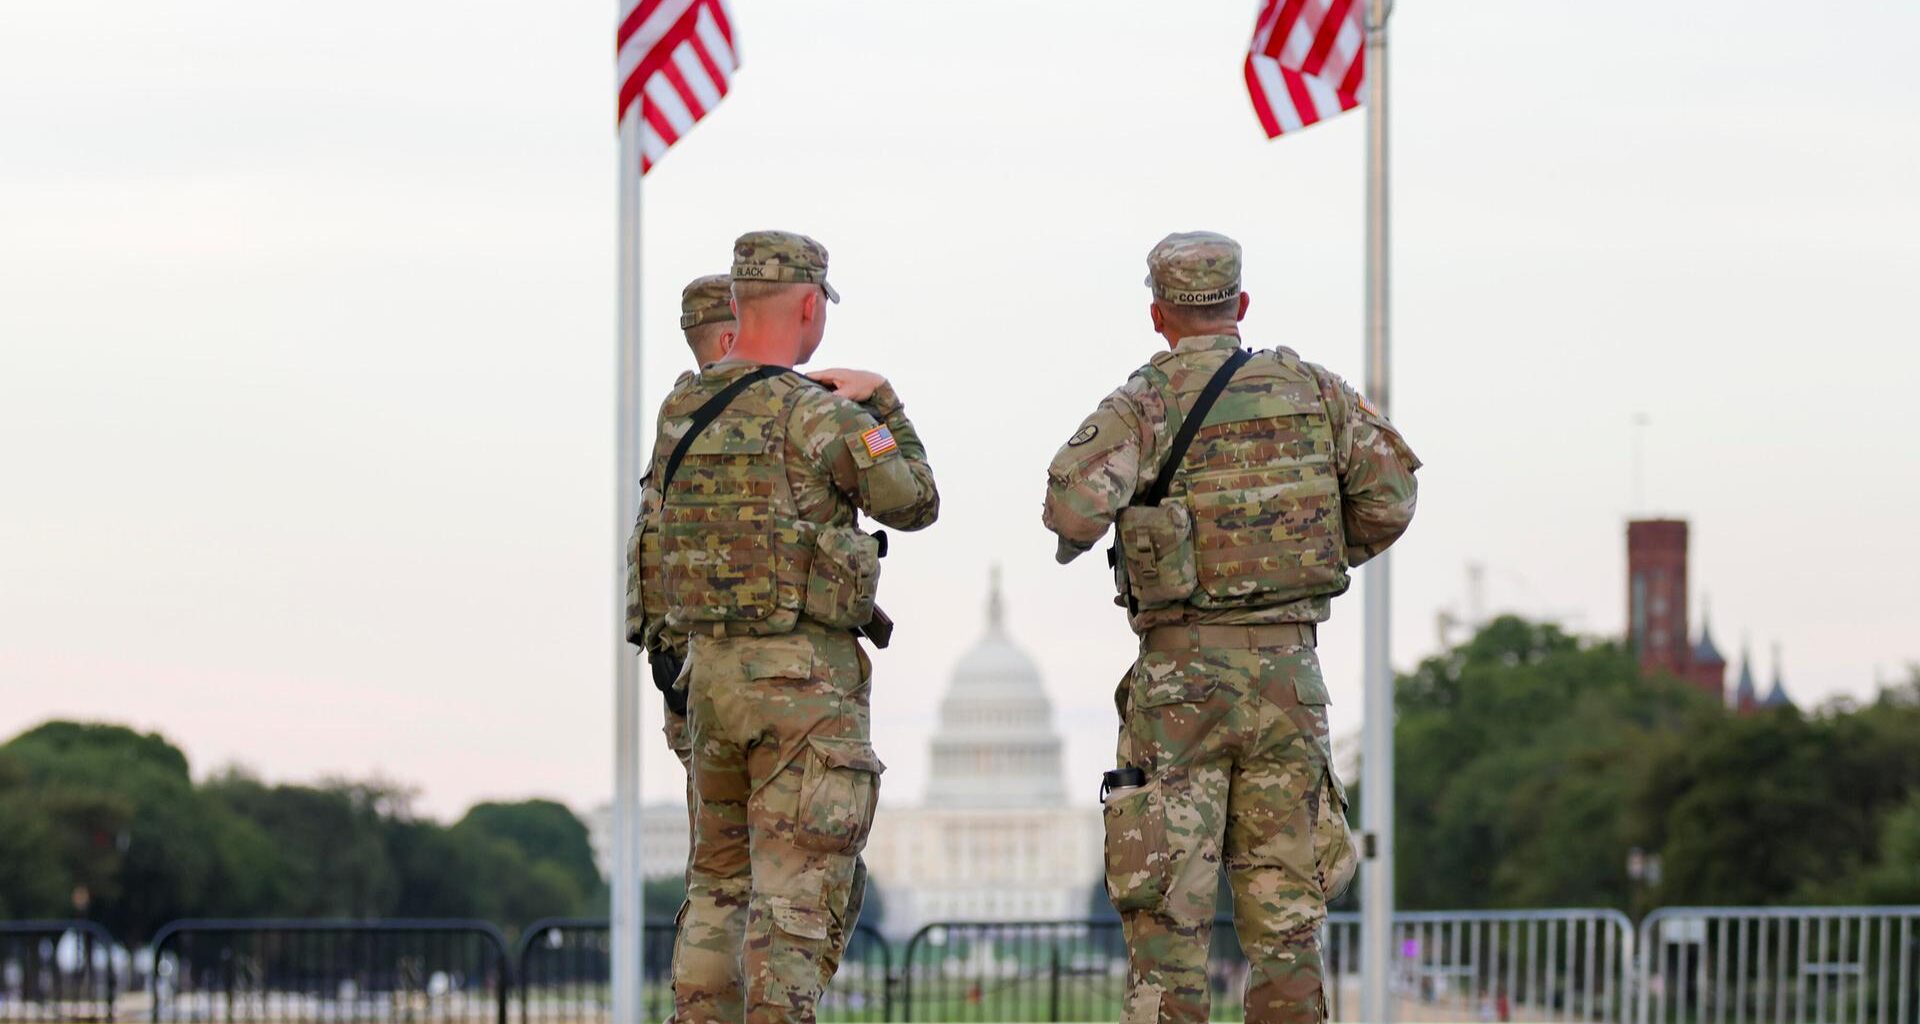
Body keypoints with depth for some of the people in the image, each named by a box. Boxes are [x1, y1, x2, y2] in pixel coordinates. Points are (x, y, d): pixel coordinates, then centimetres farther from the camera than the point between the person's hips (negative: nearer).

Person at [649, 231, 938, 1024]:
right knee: (796, 889, -6)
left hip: (712, 668, 7)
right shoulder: (817, 415, -14)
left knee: (719, 882, 17)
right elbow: (914, 505, -2)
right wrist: (880, 401, 12)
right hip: (805, 675, -7)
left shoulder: (680, 410, 6)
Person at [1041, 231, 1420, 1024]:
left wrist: (1071, 537, 2)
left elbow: (1076, 507, -21)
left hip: (1181, 676, -3)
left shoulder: (1142, 404, -5)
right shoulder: (1309, 388, 6)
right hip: (1288, 671, 3)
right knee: (1284, 913, 7)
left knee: (1168, 910, 0)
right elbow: (1389, 497, 0)